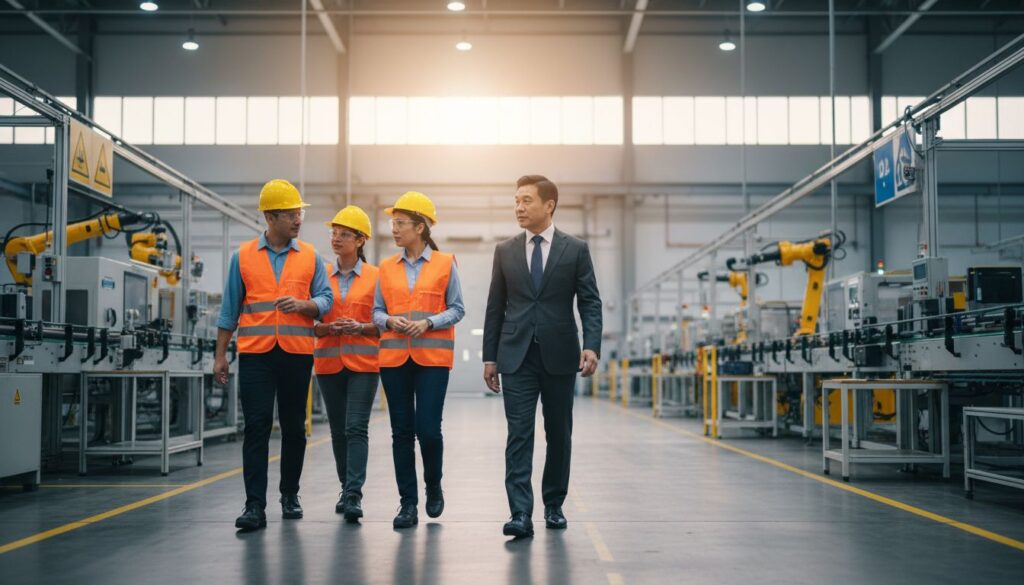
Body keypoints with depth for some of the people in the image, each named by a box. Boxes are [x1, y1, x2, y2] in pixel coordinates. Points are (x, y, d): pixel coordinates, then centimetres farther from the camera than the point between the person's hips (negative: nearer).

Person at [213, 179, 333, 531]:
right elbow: (230, 308, 9)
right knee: (257, 426, -6)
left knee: (294, 427, 9)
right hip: (255, 353, -1)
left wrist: (302, 304, -18)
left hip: (297, 353, 1)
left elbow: (325, 300, 4)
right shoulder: (243, 257, 6)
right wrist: (220, 355, 7)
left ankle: (290, 495, 24)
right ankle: (255, 506, -5)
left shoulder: (310, 257, 8)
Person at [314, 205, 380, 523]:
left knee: (356, 427, -11)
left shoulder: (375, 276, 0)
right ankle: (346, 488, 23)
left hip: (363, 362, -3)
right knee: (338, 429, 10)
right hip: (329, 362, 3)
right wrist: (328, 328, -13)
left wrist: (361, 327, -17)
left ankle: (354, 494, -12)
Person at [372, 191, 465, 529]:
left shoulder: (445, 264, 2)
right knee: (402, 431, 3)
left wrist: (429, 322, -13)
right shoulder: (387, 267, 10)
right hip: (394, 357, 3)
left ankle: (433, 486, 20)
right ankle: (408, 503, 10)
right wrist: (389, 321, -9)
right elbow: (377, 311, 13)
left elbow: (457, 309, 2)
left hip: (433, 357, -3)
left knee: (428, 428, -8)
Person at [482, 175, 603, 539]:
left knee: (559, 434, 9)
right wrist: (490, 357, 6)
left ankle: (554, 505, 23)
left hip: (559, 355, 0)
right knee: (519, 434, -7)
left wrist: (591, 346, -15)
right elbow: (496, 307, 9)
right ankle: (521, 514, -10)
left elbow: (590, 303, -1)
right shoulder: (505, 251, 8)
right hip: (516, 357, 1)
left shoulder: (576, 249, 2)